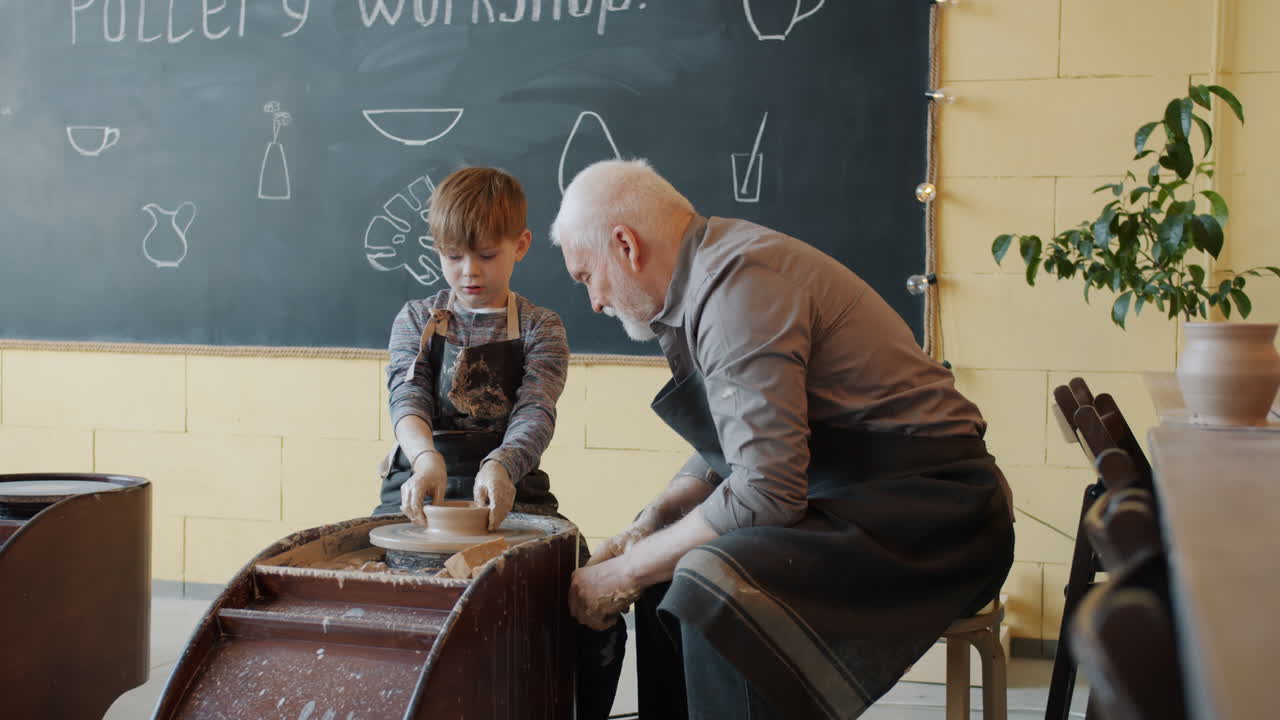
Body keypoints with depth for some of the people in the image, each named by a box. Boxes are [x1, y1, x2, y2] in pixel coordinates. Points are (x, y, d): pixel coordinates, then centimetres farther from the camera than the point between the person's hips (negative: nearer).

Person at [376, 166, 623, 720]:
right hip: (420, 484, 1)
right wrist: (427, 456, -32)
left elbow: (535, 412, -10)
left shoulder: (540, 328, 6)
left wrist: (502, 465, -34)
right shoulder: (416, 320, 10)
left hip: (508, 488, -1)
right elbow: (407, 398, -7)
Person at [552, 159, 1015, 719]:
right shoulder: (713, 269, 8)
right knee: (666, 556, 18)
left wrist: (627, 571, -15)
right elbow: (727, 448, 18)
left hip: (929, 511, -10)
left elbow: (764, 490, -26)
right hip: (858, 490, 10)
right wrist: (647, 525, 4)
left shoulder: (737, 284, -21)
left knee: (713, 587, -31)